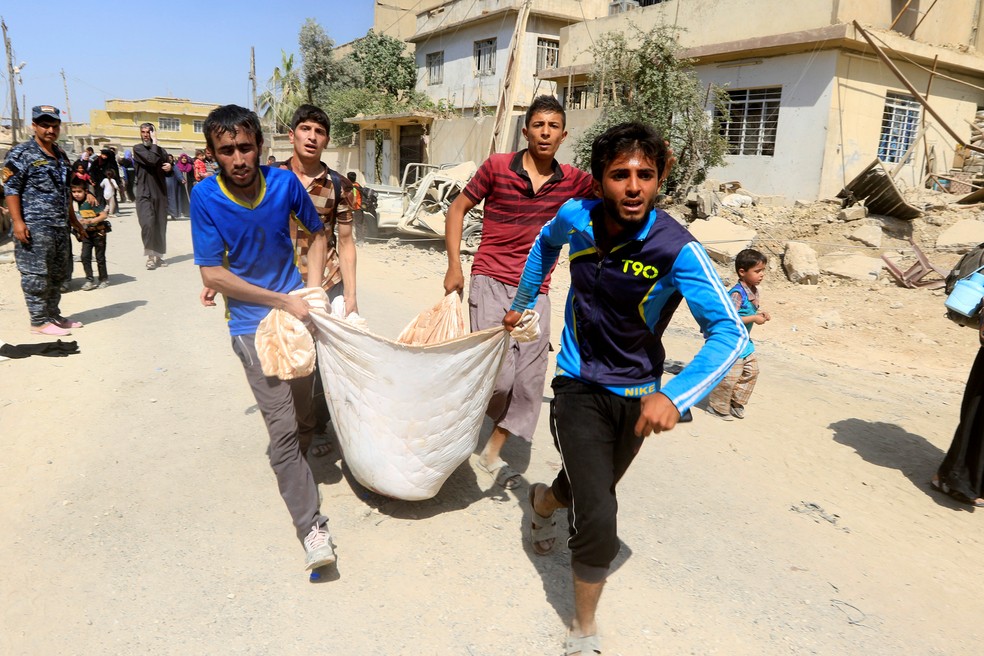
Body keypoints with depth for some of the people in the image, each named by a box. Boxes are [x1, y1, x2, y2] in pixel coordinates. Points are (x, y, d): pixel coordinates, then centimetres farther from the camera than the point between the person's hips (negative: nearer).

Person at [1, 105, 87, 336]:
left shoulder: (61, 155, 17)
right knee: (36, 276, -3)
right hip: (34, 227, -8)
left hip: (60, 227, 8)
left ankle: (53, 315, 24)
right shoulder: (21, 153, -5)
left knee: (59, 274, 13)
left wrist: (74, 221, 25)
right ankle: (39, 322, 3)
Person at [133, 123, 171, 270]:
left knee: (160, 225, 7)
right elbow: (152, 160, -19)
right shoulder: (138, 148, 0)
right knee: (147, 223, -19)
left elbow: (167, 172, 20)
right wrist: (154, 143, -8)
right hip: (144, 193, -4)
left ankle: (158, 256, 17)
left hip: (160, 193, 4)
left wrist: (170, 167, -3)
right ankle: (150, 256, -11)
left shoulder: (161, 150, 14)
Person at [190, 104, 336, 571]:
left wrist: (313, 288, -2)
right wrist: (283, 301, -15)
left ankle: (290, 474, 44)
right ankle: (311, 526, 2)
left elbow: (317, 233, 9)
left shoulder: (284, 183, -8)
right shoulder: (205, 197, -13)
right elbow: (212, 273, -12)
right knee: (283, 427, -9)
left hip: (297, 313, 3)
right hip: (253, 324, -3)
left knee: (304, 418, 15)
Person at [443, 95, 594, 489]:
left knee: (529, 379, 5)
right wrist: (454, 266, -4)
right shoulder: (497, 167, -3)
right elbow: (458, 209, 3)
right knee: (497, 374, -14)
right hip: (490, 282, -3)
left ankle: (492, 453, 23)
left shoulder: (571, 180, 4)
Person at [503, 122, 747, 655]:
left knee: (590, 492, 24)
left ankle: (544, 499, 62)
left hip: (636, 396, 1)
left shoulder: (677, 249, -23)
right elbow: (545, 243, 12)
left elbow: (729, 332, -28)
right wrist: (522, 303, 15)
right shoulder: (577, 217, -13)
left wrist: (675, 396, -43)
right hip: (580, 388, -1)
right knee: (598, 519, -14)